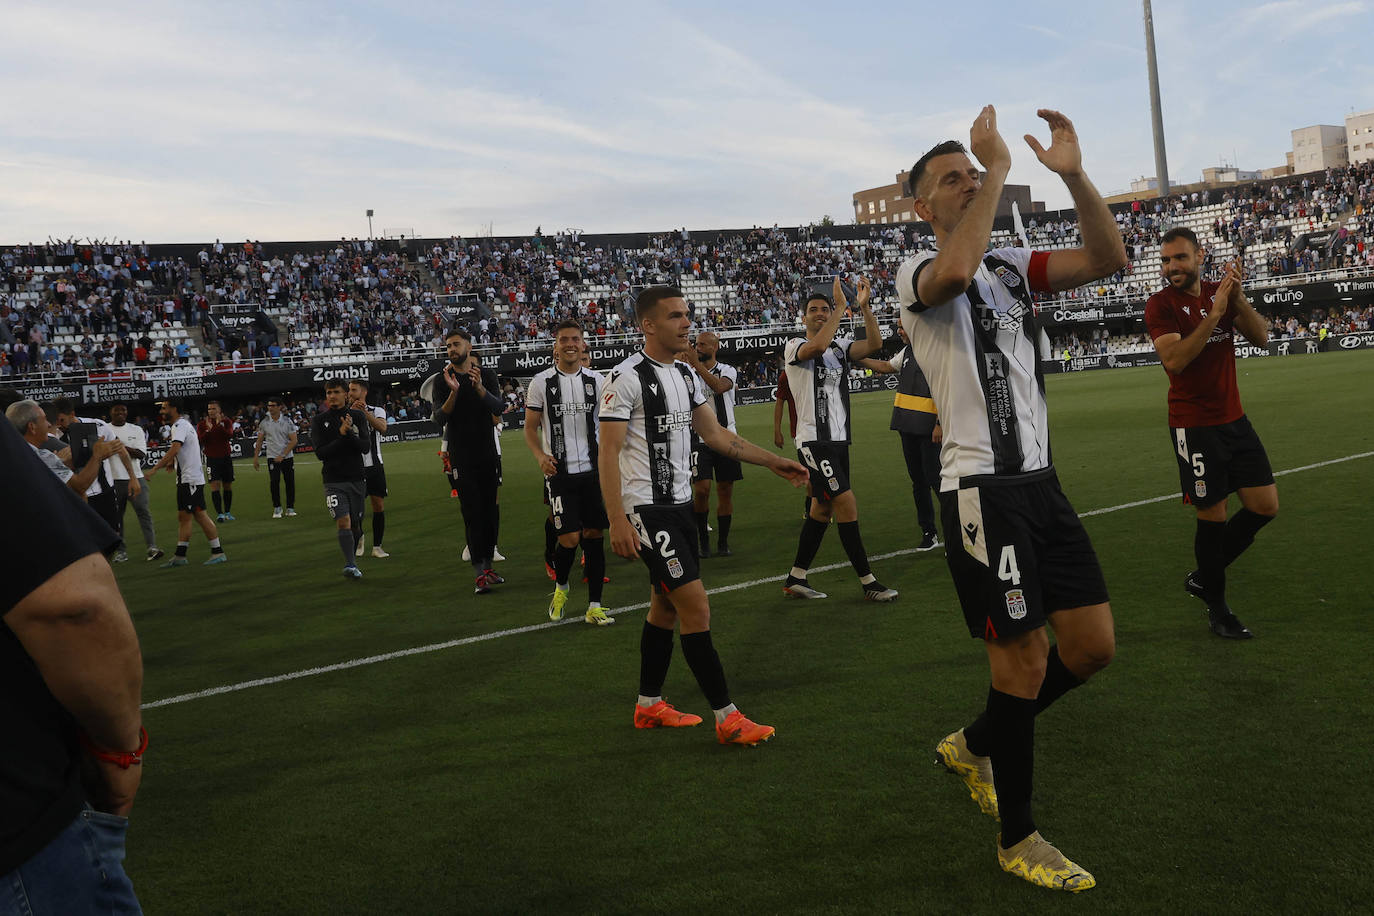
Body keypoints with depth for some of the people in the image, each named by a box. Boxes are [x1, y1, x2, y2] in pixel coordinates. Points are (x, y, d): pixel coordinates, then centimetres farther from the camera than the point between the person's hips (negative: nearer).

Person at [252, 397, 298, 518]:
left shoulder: (287, 421, -3)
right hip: (272, 457, 0)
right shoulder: (264, 422, 2)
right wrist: (255, 457, 6)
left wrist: (282, 456, -13)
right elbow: (259, 441, 10)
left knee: (290, 482, 0)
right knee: (274, 482, -11)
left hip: (287, 457, 0)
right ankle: (277, 508, 1)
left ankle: (290, 508, 11)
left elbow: (294, 440, -6)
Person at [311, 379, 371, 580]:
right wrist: (342, 436, -16)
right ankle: (350, 565, -17)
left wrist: (349, 434, -20)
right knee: (343, 522, -17)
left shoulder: (357, 416, 4)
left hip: (357, 478, 2)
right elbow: (320, 452, -7)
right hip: (333, 481, -2)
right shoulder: (319, 420, 2)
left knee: (355, 524, 8)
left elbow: (365, 446, -5)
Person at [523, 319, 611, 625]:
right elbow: (530, 427, 4)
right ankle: (561, 586, 24)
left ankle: (594, 606, 13)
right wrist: (540, 456, -14)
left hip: (592, 470, 3)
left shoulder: (595, 380, 6)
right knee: (569, 537, -8)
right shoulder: (541, 382, 0)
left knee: (594, 534, 3)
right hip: (560, 472, -3)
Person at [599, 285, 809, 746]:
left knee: (665, 605, 15)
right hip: (646, 508, -9)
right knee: (695, 605, -11)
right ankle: (727, 719, -4)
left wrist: (772, 461, 13)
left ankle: (649, 706, 28)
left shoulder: (686, 375, 11)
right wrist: (617, 521, -23)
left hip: (680, 504, 9)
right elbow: (608, 452, -16)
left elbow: (715, 434, 17)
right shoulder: (627, 378, -14)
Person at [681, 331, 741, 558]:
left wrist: (696, 363, -26)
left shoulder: (728, 371, 1)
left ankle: (723, 543, 15)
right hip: (700, 439, 0)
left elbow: (719, 387, -22)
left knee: (725, 491, 4)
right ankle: (703, 540, 4)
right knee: (701, 489, -12)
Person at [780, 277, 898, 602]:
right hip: (813, 441, -7)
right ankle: (868, 582, -5)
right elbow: (819, 345, -28)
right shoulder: (794, 346, -5)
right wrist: (841, 305, -20)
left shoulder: (840, 346, 12)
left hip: (838, 439, 7)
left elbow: (874, 343, -4)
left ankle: (796, 579, 20)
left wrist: (863, 306, -14)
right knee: (846, 504, -12)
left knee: (822, 508, 10)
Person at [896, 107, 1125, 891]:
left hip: (1041, 480, 7)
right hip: (982, 488, -7)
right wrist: (999, 167, -20)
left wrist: (1075, 174, -9)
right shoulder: (919, 273, -4)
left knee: (1094, 646, 8)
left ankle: (976, 745, 31)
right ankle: (1017, 840, 16)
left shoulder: (1012, 265, 16)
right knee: (1025, 657, -3)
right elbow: (956, 271, -30)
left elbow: (1109, 260, 2)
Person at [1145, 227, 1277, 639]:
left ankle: (1204, 577, 24)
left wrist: (1238, 298, -16)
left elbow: (1261, 337, -1)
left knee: (1264, 506, 6)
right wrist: (1214, 314, -25)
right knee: (1213, 516, -1)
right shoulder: (1160, 305, -9)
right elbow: (1173, 360, -23)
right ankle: (1217, 608, 17)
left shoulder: (1220, 293, 8)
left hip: (1234, 419, 6)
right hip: (1194, 426, -6)